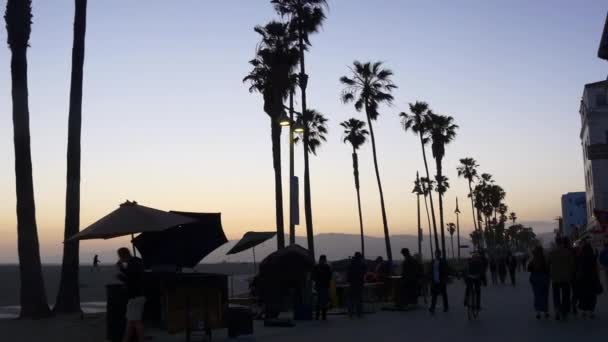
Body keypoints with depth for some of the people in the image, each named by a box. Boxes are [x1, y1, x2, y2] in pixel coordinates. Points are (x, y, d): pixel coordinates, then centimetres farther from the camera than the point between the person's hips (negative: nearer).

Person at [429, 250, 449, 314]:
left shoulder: (443, 262, -4)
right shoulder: (432, 262, 9)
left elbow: (445, 272, -7)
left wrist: (445, 281, -12)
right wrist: (431, 279, 9)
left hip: (441, 282, -3)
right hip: (434, 282, 3)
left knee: (444, 295, 9)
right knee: (434, 295, -4)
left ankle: (446, 307, 22)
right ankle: (432, 309, -7)